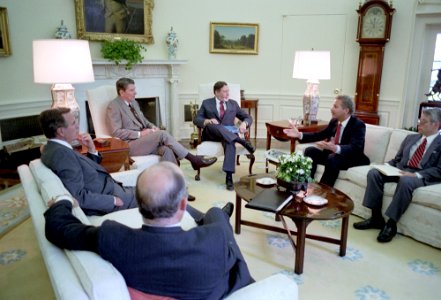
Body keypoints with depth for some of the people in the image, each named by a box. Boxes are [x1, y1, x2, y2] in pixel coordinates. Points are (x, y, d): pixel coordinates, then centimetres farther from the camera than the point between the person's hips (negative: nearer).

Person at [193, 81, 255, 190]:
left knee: (230, 143, -36)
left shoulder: (233, 103, 17)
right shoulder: (206, 103, 11)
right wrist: (207, 121, -19)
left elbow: (248, 117, 16)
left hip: (228, 134, 1)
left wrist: (244, 123, -10)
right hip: (211, 134, -1)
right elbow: (196, 119, 4)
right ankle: (241, 141, -39)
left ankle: (229, 177, -42)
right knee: (213, 125, -37)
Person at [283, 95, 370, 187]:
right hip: (332, 154, 7)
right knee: (310, 151, -11)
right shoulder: (334, 121, 2)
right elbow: (320, 135, 7)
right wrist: (299, 134, -7)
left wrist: (335, 148, -53)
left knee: (332, 159, -36)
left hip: (352, 159, -7)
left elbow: (355, 148, -33)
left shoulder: (358, 125, -18)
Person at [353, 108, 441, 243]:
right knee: (374, 173, -20)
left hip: (422, 177, -6)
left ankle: (391, 224, -27)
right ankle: (376, 217, -15)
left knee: (405, 181, -39)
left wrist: (416, 175, -22)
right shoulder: (411, 137, 21)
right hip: (400, 170, 6)